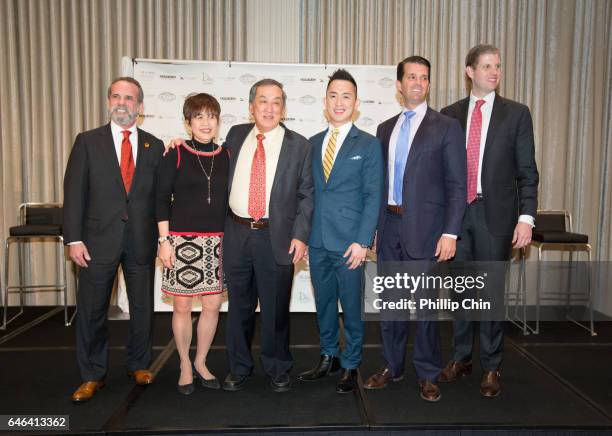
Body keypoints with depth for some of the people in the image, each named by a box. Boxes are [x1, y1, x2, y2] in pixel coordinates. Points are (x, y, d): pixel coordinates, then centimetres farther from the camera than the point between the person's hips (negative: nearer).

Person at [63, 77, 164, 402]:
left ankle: (139, 365, 32)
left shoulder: (155, 147, 5)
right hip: (98, 240, -1)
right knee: (92, 310, 7)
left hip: (142, 241, 1)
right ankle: (92, 375, 24)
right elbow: (74, 192, -2)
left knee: (143, 307, 12)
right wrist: (74, 238, -8)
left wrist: (161, 238, 1)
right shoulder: (88, 141, 2)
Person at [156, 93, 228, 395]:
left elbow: (229, 198, 12)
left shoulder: (225, 156, 7)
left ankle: (201, 362, 26)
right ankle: (185, 366, 24)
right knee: (182, 306, 5)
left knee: (212, 305, 6)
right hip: (182, 240, -3)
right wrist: (164, 241, -7)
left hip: (216, 242, 3)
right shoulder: (175, 155, -1)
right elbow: (162, 199, -2)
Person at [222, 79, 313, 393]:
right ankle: (239, 367, 30)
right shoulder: (236, 135, 8)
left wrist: (300, 235, -8)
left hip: (276, 237, -2)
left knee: (275, 307, 8)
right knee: (239, 305, 13)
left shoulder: (298, 145, 0)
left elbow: (306, 194, -1)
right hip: (236, 234, 3)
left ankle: (278, 369, 27)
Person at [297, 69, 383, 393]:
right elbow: (307, 192, 12)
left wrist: (362, 241, -13)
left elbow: (373, 196, -6)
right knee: (323, 303, 15)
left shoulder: (368, 144, -1)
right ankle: (329, 357, 33)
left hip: (348, 243, -4)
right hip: (317, 241, 4)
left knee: (351, 306, 6)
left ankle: (350, 366, 24)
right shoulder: (313, 143, 11)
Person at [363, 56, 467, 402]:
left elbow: (457, 185, -7)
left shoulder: (446, 127, -2)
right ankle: (392, 367, 29)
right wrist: (374, 224, 10)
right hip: (389, 226, 5)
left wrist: (450, 233, -14)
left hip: (424, 228, -4)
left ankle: (428, 375, 21)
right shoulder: (385, 129, 13)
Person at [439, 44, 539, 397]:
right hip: (456, 211, 2)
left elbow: (527, 172, 0)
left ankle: (491, 368, 20)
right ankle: (461, 358, 28)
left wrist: (526, 217, -9)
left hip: (496, 214, -2)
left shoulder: (516, 114, 2)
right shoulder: (450, 115, 7)